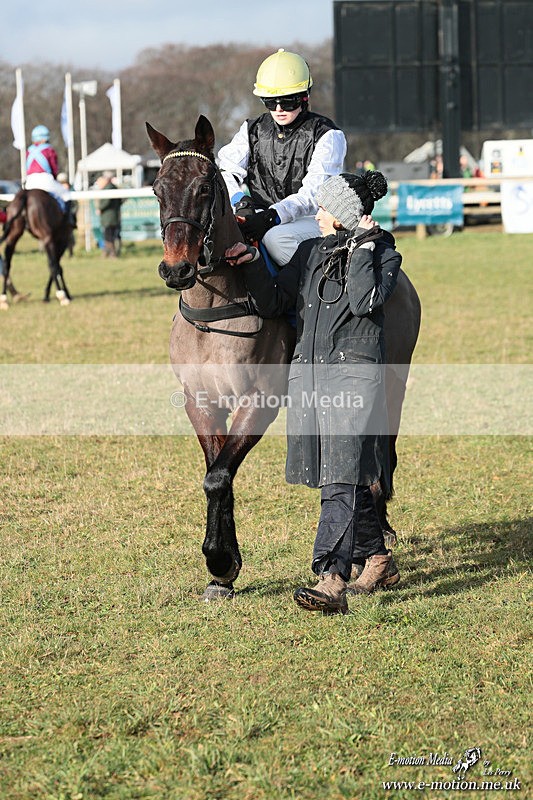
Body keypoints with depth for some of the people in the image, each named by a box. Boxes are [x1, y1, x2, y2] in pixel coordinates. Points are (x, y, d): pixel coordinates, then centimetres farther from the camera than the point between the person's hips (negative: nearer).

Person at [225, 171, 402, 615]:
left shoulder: (383, 252, 0)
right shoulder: (311, 252, 15)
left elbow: (365, 300, -17)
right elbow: (274, 302, 12)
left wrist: (362, 247, -10)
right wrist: (252, 263, 0)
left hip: (355, 372, -7)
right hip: (308, 373, 7)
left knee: (341, 478, -16)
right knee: (341, 476, 14)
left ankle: (332, 580, -25)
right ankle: (377, 560, 31)